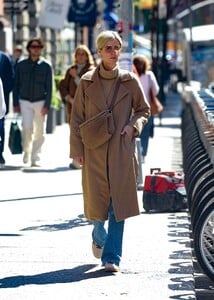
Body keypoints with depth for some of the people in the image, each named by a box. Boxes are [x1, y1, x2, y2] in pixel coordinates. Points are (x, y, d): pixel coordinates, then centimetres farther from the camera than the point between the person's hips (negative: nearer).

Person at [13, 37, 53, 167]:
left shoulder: (46, 65, 1)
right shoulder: (21, 65, 5)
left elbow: (49, 87, 0)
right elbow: (16, 85, 9)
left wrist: (47, 105, -8)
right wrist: (16, 103, 4)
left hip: (40, 102, 0)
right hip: (25, 101, 0)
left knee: (39, 131, 0)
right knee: (27, 127, -13)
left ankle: (35, 157, 9)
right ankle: (26, 150, 10)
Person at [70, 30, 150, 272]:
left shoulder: (130, 81, 2)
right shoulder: (87, 82, 1)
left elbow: (144, 110, 13)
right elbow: (76, 118, 5)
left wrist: (133, 125, -6)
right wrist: (76, 150, -1)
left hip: (122, 151, 0)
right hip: (94, 152, 0)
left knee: (118, 204, -4)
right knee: (96, 201, 4)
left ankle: (112, 258, 1)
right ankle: (99, 237, 37)